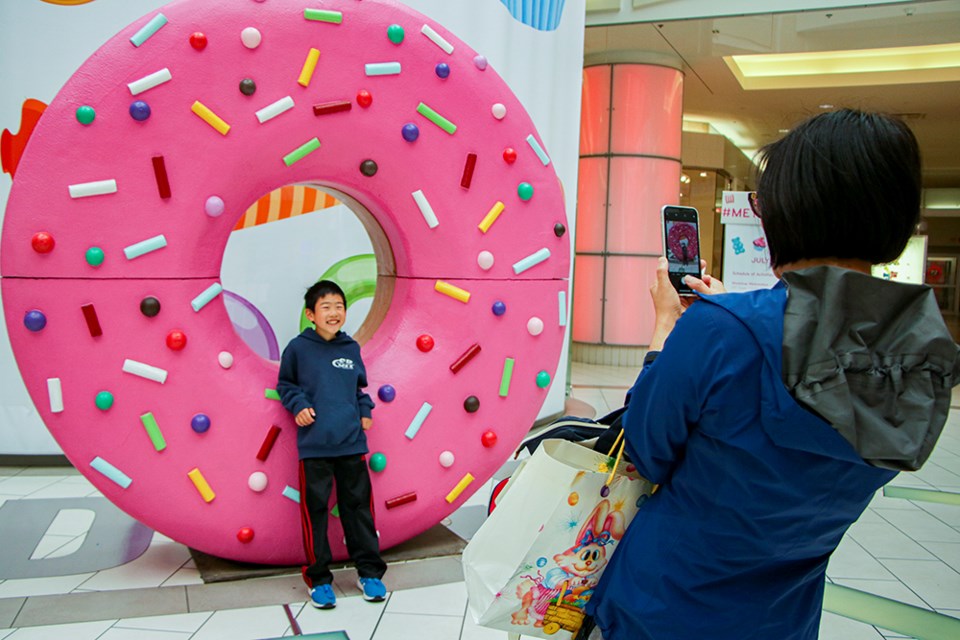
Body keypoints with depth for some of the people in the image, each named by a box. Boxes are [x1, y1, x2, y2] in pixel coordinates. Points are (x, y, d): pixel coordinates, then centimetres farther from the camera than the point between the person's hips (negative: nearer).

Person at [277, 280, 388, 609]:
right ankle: (319, 578, 18)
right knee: (315, 510, 4)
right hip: (314, 445, -3)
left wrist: (365, 410, 8)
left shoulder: (351, 349, 8)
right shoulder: (298, 348, -2)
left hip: (352, 443, 3)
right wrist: (298, 405, -7)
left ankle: (369, 572, 21)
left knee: (358, 506, 9)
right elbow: (285, 384, 10)